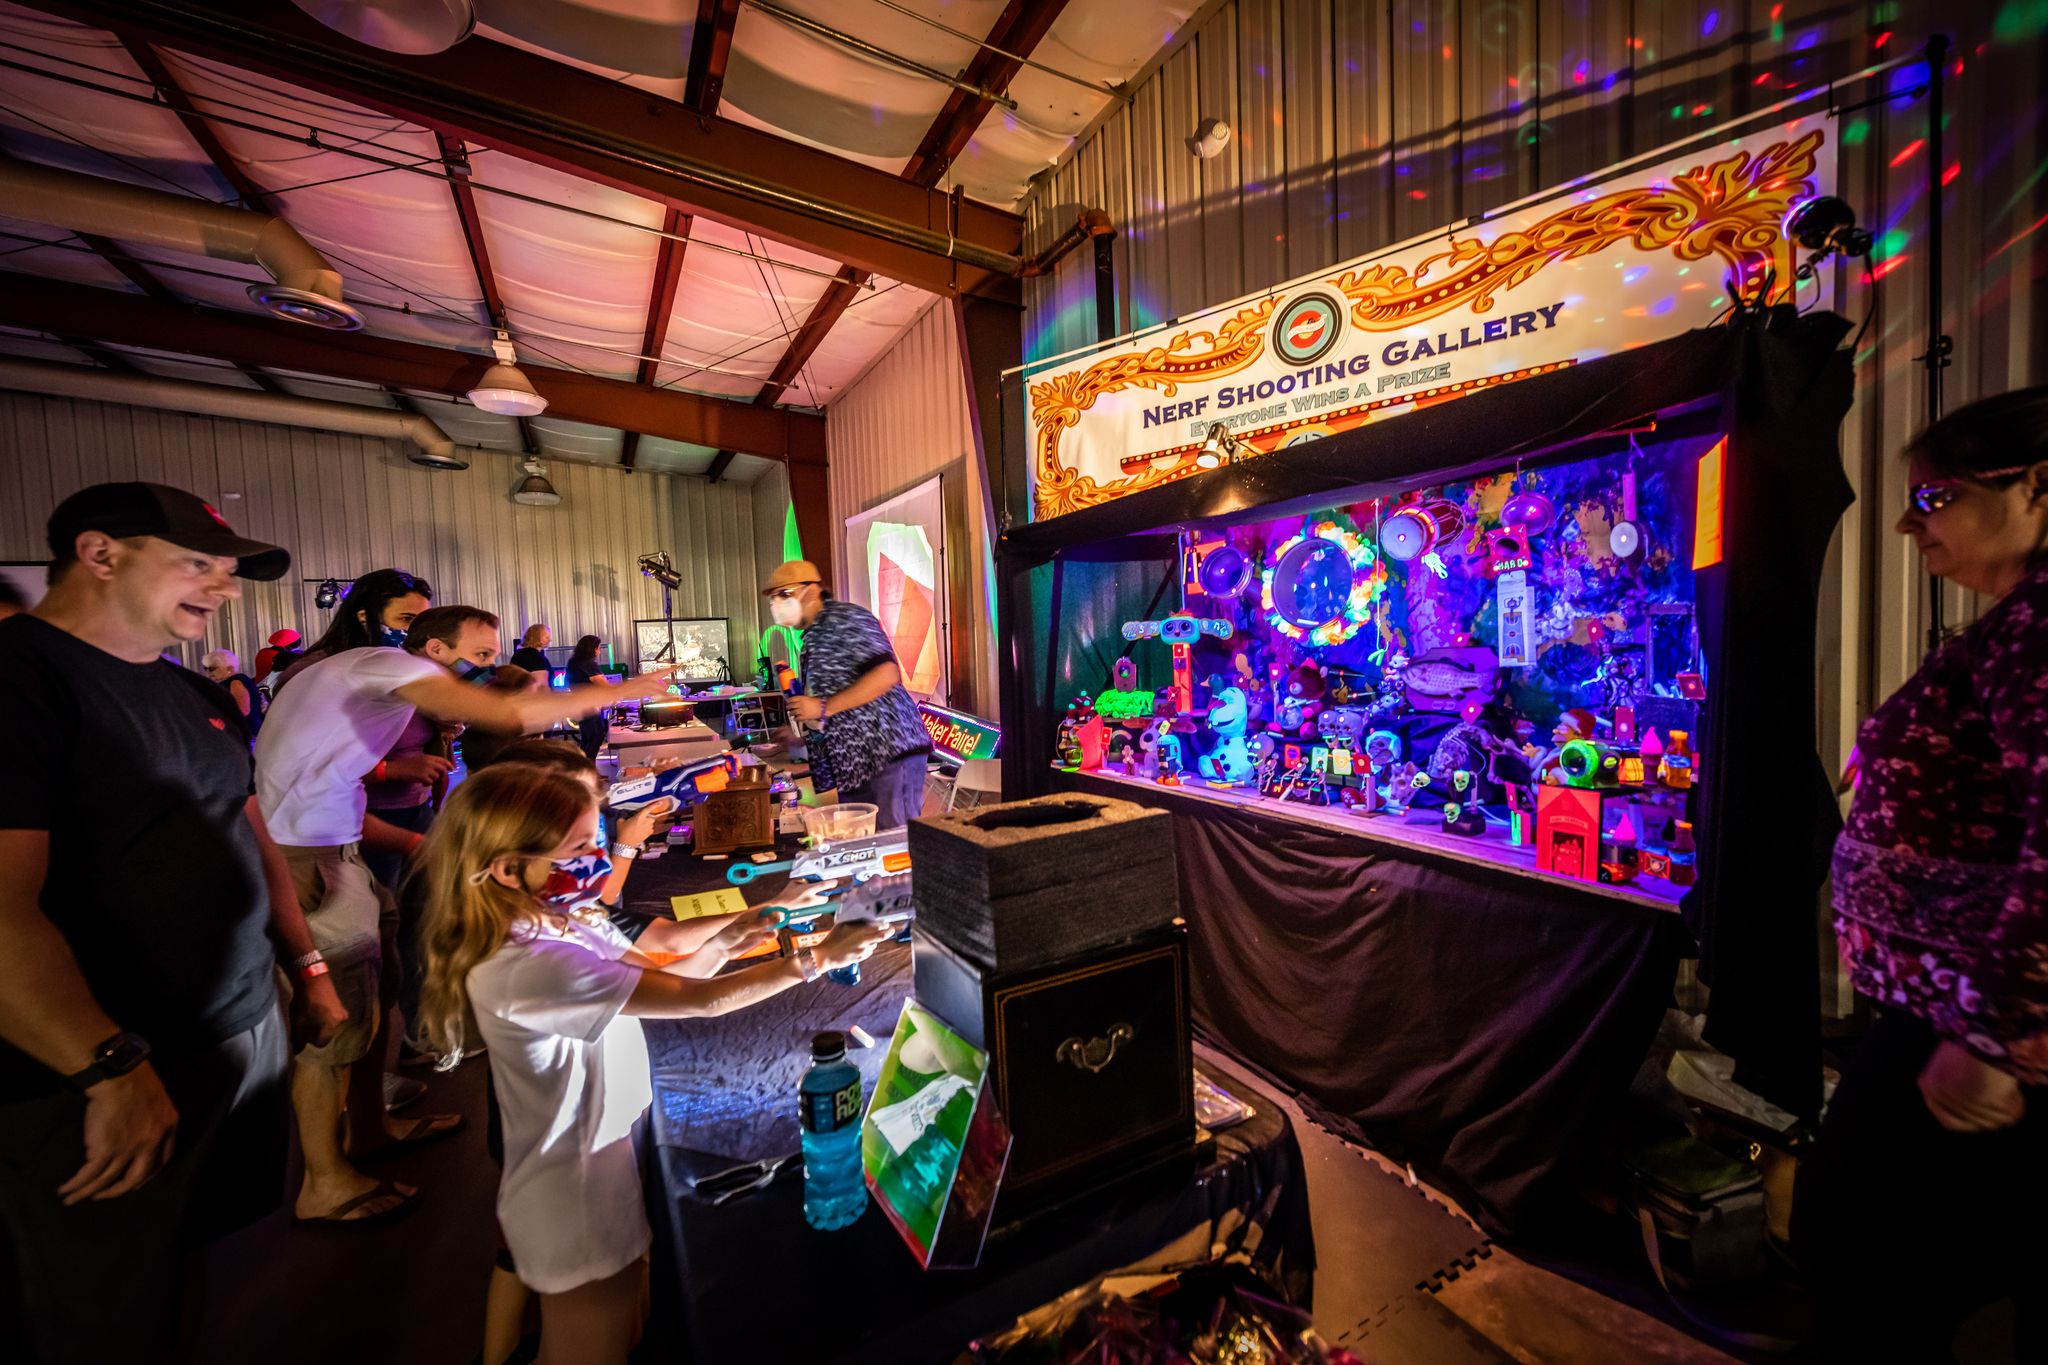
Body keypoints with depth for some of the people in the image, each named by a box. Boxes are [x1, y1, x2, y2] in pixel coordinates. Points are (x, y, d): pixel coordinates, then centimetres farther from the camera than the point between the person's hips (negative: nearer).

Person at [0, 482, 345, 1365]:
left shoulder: (194, 696, 9)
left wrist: (308, 971, 14)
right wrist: (112, 1068, -26)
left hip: (250, 1034, 7)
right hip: (99, 1085, -7)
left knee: (191, 1262, 22)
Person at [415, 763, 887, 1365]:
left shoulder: (562, 925, -3)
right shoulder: (529, 968, -32)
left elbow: (664, 976, 2)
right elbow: (701, 1001, -32)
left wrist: (745, 927, -11)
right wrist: (817, 960, -26)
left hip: (601, 1177, 8)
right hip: (579, 1211, -8)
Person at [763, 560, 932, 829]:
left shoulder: (846, 618, -10)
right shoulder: (813, 638, 20)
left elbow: (886, 674, -23)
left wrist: (824, 708, -20)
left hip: (891, 752, -10)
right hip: (854, 762, 10)